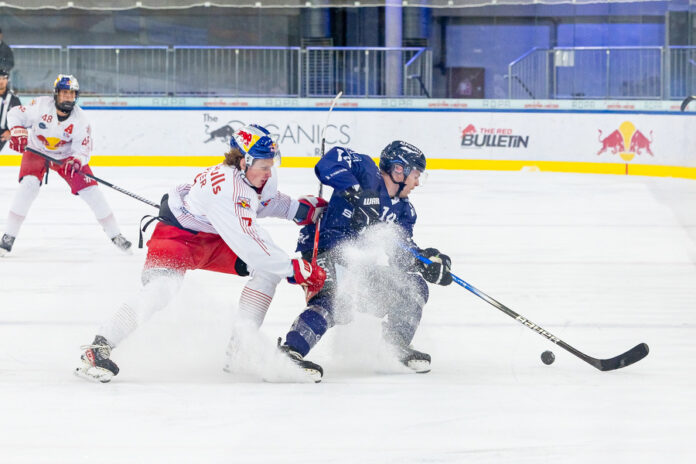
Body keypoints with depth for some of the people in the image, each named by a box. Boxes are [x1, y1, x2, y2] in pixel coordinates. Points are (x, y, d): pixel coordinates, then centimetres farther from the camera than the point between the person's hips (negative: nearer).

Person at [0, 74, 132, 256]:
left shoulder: (80, 119, -20)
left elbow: (83, 150, -18)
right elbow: (15, 114, -11)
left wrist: (75, 161, -40)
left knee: (90, 191, -8)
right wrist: (18, 132, -29)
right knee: (28, 185, -26)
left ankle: (114, 234, 6)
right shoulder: (41, 106, -23)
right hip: (37, 151, -1)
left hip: (67, 155, 1)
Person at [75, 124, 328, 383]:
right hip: (177, 234, -9)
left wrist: (302, 209, 0)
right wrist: (292, 270, -34)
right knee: (161, 288, -32)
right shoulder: (227, 187, -35)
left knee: (268, 269, -3)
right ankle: (98, 349, -29)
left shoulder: (261, 176, -8)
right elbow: (248, 243, -38)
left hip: (213, 240, 9)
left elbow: (268, 201, 18)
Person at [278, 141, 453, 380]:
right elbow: (329, 163, -23)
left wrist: (427, 261, -12)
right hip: (325, 253, -9)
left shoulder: (403, 210, 15)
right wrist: (356, 193, -33)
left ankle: (398, 345, 17)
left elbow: (404, 252, 8)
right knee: (332, 300, -35)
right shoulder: (367, 174, -8)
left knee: (414, 287, 7)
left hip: (360, 265, 9)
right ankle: (291, 350, -42)